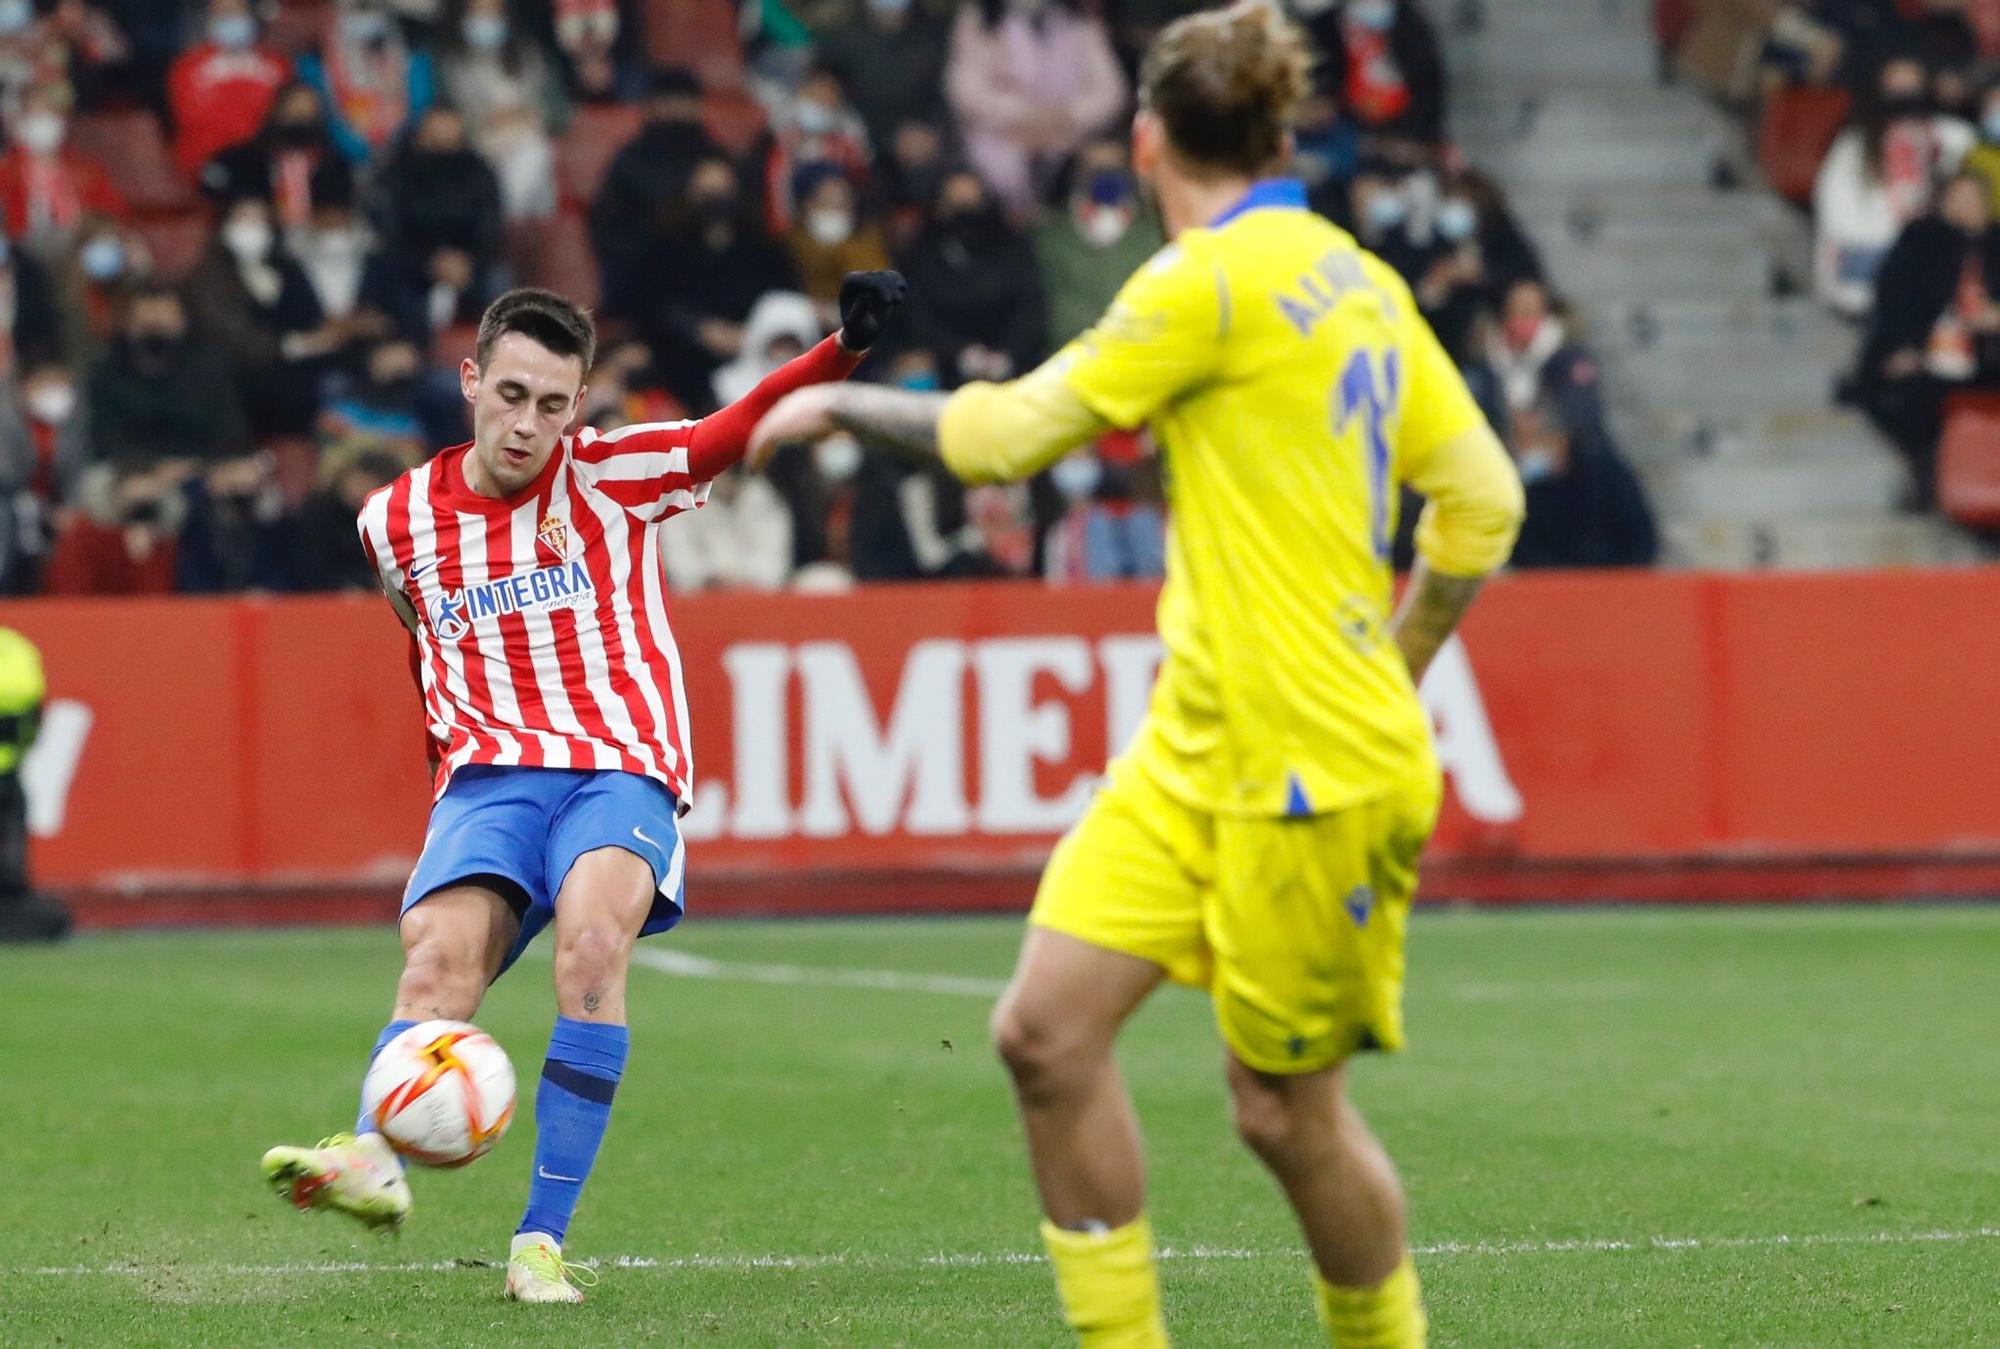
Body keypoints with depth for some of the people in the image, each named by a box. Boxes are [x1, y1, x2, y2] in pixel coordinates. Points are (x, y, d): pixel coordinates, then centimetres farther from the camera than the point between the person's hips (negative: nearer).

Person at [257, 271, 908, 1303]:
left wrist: (845, 348, -25)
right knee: (438, 952, -26)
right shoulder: (396, 521, 12)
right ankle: (372, 1162, -50)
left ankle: (543, 1238, -31)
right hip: (488, 778, 3)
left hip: (620, 766, -3)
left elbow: (744, 430, -10)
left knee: (593, 938, -31)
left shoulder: (609, 475, 4)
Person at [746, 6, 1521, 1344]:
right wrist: (1389, 670, 22)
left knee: (1285, 1106, 1)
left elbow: (1008, 432, -7)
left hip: (1314, 770, -8)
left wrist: (836, 404, 8)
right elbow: (1483, 497, 12)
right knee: (1049, 1028, 0)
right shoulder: (1360, 281, 11)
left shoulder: (1218, 276, -13)